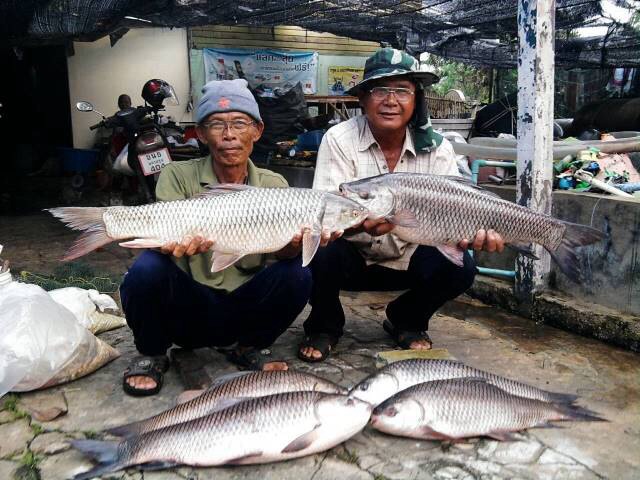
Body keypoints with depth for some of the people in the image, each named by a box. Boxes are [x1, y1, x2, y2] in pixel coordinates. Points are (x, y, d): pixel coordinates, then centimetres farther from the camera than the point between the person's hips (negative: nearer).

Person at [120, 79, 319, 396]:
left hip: (243, 308, 2)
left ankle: (250, 348, 6)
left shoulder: (273, 185, 1)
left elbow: (282, 251, -10)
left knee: (297, 275, -24)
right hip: (185, 307, -1)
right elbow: (162, 237, -18)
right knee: (147, 269, -30)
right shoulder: (178, 176, -5)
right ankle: (151, 354, 1)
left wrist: (296, 241, -35)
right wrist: (177, 245, -43)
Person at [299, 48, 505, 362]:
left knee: (460, 267, -23)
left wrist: (473, 233, -38)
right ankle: (324, 326, 1)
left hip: (406, 258, 3)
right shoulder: (339, 139, -17)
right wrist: (359, 222, -50)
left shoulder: (436, 147, -9)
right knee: (321, 252, -33)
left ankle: (407, 320, 11)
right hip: (352, 257, -2)